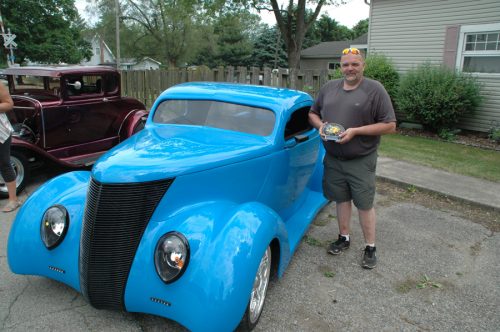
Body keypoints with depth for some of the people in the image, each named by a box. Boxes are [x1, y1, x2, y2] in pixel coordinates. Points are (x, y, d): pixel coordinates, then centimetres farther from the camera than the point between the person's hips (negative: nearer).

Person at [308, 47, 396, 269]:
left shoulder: (375, 89, -9)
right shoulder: (329, 87, 6)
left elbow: (390, 125, -11)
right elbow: (312, 113, 17)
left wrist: (356, 131, -20)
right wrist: (320, 125, -6)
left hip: (361, 161, -4)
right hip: (333, 159, 5)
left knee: (365, 204, 5)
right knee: (341, 199, 16)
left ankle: (370, 248, 20)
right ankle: (344, 238, 34)